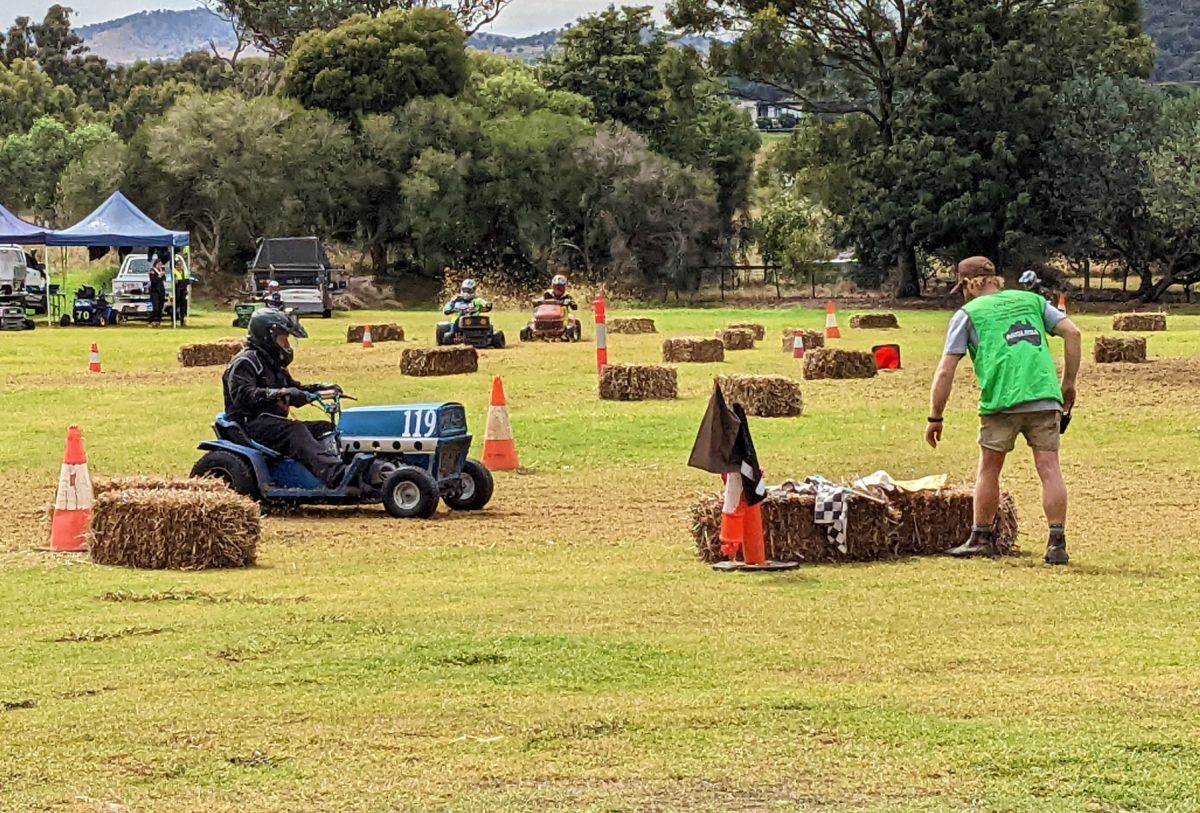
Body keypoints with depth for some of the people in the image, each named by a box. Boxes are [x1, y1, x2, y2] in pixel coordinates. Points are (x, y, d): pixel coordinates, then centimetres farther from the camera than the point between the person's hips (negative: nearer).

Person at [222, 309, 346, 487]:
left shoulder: (274, 365, 23)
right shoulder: (244, 363, -9)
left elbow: (294, 391, 29)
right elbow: (243, 395, -26)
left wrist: (319, 389, 11)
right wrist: (278, 394, -38)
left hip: (274, 422, 10)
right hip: (252, 424, -10)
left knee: (324, 428, -6)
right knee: (296, 432, -34)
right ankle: (337, 475, -53)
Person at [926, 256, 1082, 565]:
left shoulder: (968, 313, 13)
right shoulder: (1032, 300, 22)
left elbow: (945, 372, 7)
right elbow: (1073, 333, 10)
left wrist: (936, 418, 13)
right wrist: (1068, 384, 14)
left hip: (1001, 400, -2)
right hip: (1045, 397, 2)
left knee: (989, 469, 14)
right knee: (1049, 468, 0)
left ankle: (982, 538, 21)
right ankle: (1057, 543, -6)